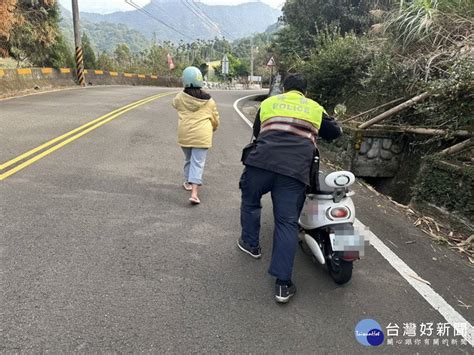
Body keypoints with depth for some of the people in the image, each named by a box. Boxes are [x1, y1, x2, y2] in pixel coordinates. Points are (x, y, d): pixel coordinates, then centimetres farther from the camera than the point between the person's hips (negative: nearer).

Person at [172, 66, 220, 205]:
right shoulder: (209, 101, 0)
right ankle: (194, 193, -11)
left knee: (188, 159, 23)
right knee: (198, 163, -3)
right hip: (202, 136, -2)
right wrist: (213, 128, 33)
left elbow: (174, 103, 24)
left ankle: (188, 182, 39)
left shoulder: (180, 98, 0)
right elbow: (215, 120, 12)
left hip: (185, 134, 2)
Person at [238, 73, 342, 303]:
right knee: (287, 222, 1)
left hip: (262, 161, 1)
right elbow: (335, 132, 29)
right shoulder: (315, 108, 23)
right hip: (296, 170, 0)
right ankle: (283, 283, 0)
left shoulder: (269, 102, 23)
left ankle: (251, 243, 38)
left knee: (250, 200, 27)